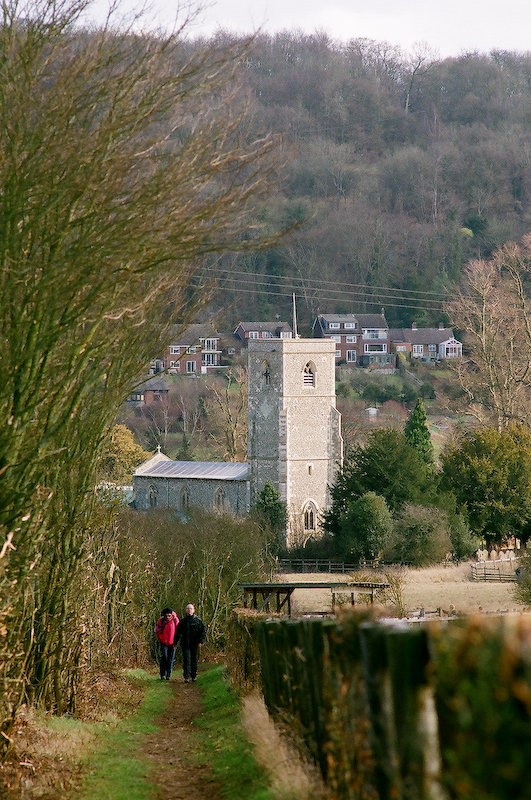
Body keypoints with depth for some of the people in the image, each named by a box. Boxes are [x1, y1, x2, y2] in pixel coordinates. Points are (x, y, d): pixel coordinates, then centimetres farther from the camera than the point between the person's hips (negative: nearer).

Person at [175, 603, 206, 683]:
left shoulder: (198, 620, 2)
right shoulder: (183, 620, 8)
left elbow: (203, 632, 2)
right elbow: (178, 632, 15)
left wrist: (200, 641, -9)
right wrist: (175, 642, 11)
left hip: (195, 644, 0)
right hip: (185, 645, 0)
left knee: (194, 660, 7)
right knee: (186, 660, -10)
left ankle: (194, 676, 21)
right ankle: (186, 677, -11)